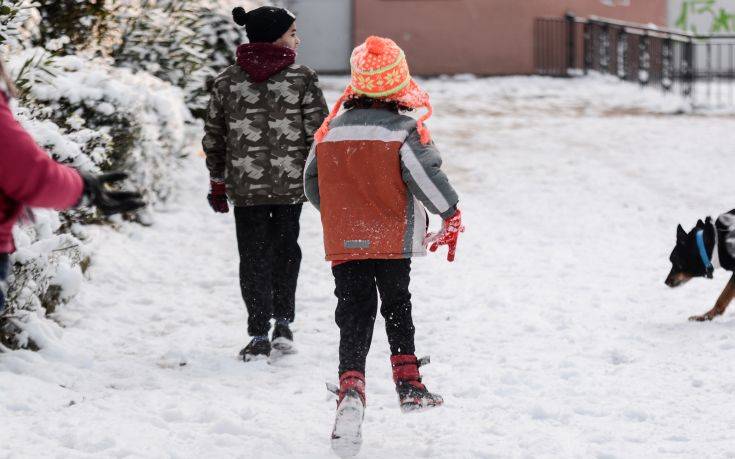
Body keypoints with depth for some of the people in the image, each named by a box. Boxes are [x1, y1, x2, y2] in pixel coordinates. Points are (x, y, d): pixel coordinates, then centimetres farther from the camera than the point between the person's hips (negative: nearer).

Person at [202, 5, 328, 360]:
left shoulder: (227, 81, 1)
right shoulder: (302, 79, -6)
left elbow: (214, 137, 5)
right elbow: (318, 132, -6)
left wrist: (217, 183, 14)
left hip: (244, 185, 1)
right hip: (291, 184, -1)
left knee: (253, 255, 7)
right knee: (284, 249, 19)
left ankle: (259, 335, 2)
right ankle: (283, 324, 17)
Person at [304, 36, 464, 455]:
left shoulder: (330, 132, 3)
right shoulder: (406, 132, -12)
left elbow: (312, 185, 12)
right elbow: (428, 178, -14)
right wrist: (452, 214, 5)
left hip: (344, 244, 2)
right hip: (394, 242, -2)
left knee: (354, 318, 0)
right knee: (397, 308, 18)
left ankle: (351, 387, -21)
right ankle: (408, 382, 24)